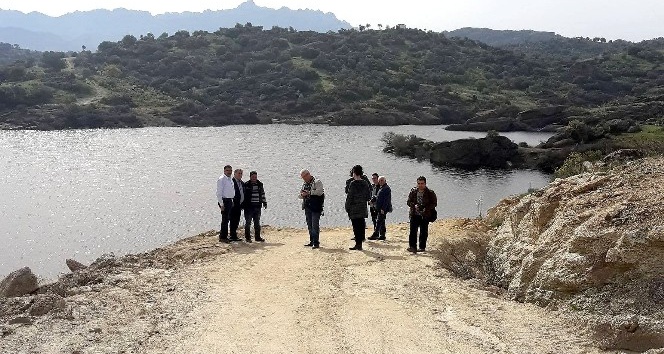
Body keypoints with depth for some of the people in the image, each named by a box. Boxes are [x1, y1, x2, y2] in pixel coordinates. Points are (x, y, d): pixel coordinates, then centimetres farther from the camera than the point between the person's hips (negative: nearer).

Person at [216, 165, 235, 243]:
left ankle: (224, 236, 19)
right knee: (225, 219, -7)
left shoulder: (230, 179, 16)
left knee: (227, 219, 11)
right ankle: (222, 237, -2)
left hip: (230, 201, 8)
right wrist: (221, 204, -18)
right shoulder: (221, 179, -10)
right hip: (224, 201, -8)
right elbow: (219, 193, -14)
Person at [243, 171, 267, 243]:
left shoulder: (260, 184, 9)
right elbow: (243, 194, -2)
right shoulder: (246, 185, -5)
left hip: (257, 207, 4)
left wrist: (264, 202, 16)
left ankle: (257, 237, 19)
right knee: (248, 222, 2)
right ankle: (247, 237, 9)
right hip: (248, 206, -4)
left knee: (257, 223, 11)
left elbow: (263, 194, 19)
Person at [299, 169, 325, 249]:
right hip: (307, 207, 8)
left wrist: (308, 192, -16)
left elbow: (319, 192, -20)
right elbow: (301, 195, 24)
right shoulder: (304, 184, 18)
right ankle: (312, 241, 19)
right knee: (309, 225, 11)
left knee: (315, 225, -9)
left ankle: (316, 243, -7)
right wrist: (302, 195, -1)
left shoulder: (317, 182, -5)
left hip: (316, 207, -7)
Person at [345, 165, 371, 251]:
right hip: (363, 209, 6)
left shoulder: (353, 184, -12)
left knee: (356, 227, -2)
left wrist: (347, 208, -4)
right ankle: (360, 243, 14)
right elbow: (369, 196, 9)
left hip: (354, 209, -6)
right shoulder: (365, 183, 5)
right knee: (361, 226, 10)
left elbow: (349, 197, -11)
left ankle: (358, 244, -2)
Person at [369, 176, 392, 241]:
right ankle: (382, 235, 16)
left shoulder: (387, 188, -12)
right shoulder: (381, 188, 18)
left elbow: (386, 200, -19)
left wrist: (383, 209, -23)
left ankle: (375, 235, -13)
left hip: (383, 209, -10)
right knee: (381, 222, 12)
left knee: (379, 222, -11)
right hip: (380, 208, 10)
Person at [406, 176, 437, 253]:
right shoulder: (413, 192, 4)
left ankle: (422, 247, 16)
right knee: (413, 230, -6)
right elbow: (409, 202, 7)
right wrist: (414, 205, -15)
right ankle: (412, 246, -4)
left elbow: (434, 203, -2)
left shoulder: (430, 193, -3)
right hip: (414, 214, 2)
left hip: (425, 215, -2)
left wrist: (425, 208, -17)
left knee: (423, 232, 6)